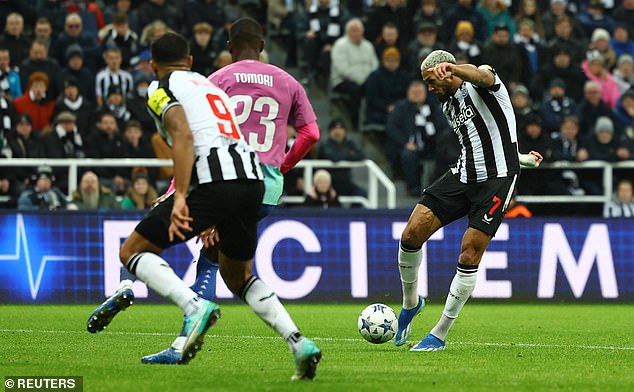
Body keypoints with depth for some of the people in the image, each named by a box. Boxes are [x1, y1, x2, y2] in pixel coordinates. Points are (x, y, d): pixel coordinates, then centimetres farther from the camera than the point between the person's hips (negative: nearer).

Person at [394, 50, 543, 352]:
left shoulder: (479, 86, -8)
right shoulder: (448, 105, 17)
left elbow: (482, 75, -35)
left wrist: (450, 68, -56)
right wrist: (519, 156, 26)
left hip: (497, 179, -7)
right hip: (462, 176, 8)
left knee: (469, 257, -10)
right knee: (411, 235, -9)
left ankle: (439, 335, 0)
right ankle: (410, 303, 16)